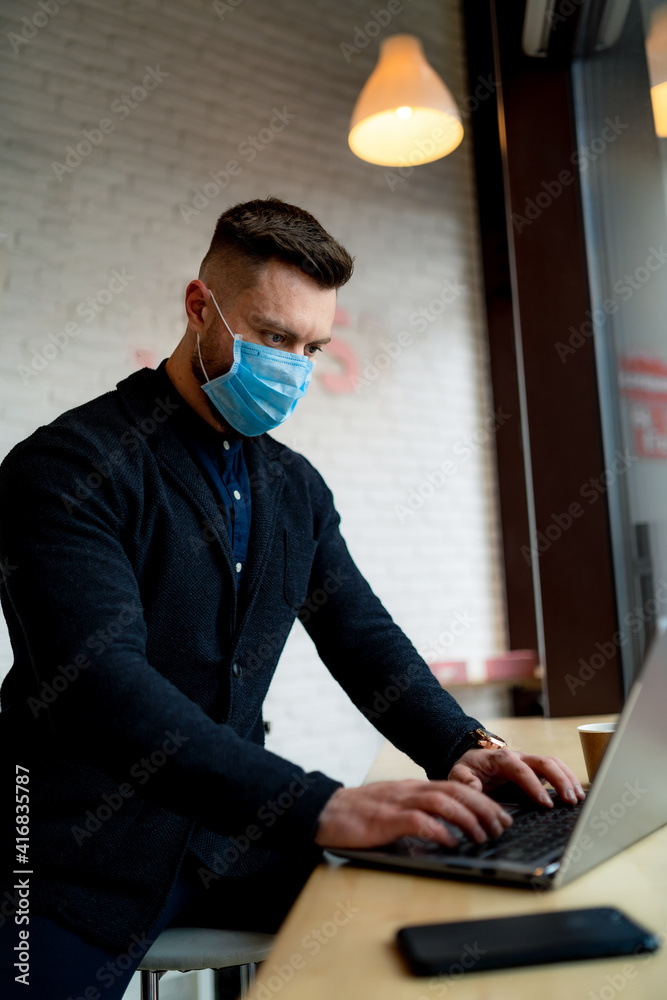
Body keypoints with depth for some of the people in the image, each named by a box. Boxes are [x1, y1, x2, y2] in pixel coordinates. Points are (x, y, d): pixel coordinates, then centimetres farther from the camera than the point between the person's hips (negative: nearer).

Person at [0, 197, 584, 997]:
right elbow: (100, 686, -26)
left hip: (232, 835, 6)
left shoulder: (297, 489, 8)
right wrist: (326, 809, -34)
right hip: (81, 859, -5)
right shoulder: (65, 468, -15)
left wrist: (459, 746, -11)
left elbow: (360, 633, 8)